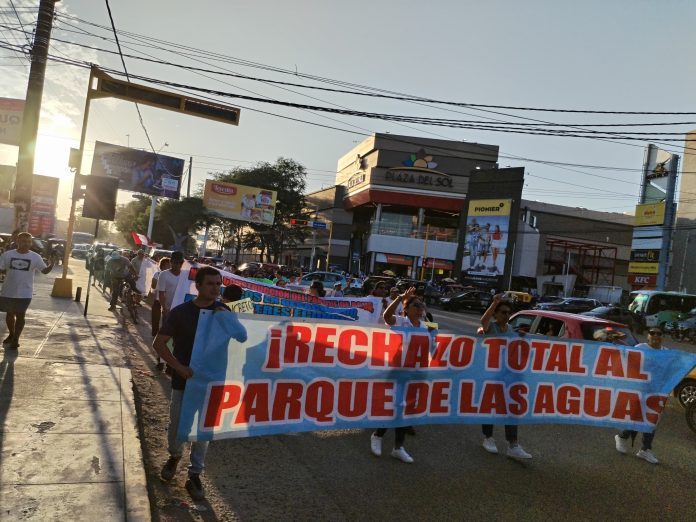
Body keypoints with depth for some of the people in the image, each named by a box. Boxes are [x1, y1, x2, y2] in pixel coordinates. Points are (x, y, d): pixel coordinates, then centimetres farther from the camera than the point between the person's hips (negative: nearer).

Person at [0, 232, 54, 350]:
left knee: (20, 316, 3)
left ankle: (15, 339, 16)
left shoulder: (35, 257, -4)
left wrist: (51, 264, -21)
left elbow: (45, 270, 0)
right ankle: (11, 334, 39)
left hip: (24, 293, -2)